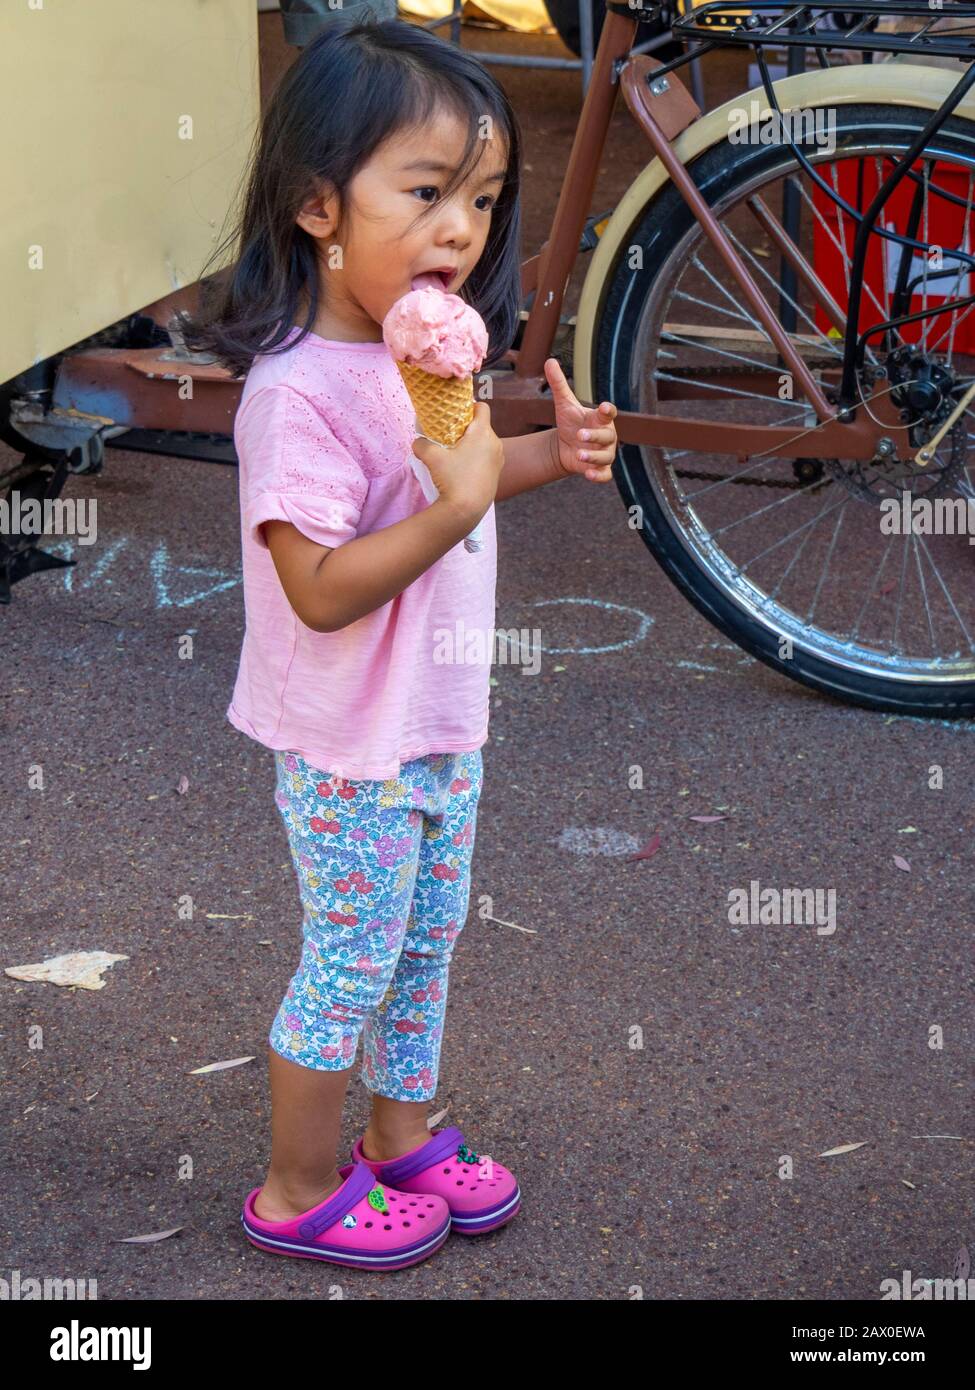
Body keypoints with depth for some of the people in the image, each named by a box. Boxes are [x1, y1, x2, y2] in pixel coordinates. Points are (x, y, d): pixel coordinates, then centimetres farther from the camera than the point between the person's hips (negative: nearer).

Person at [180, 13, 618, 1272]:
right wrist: (454, 508, -36)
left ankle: (402, 1136, 42)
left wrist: (549, 453, 1)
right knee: (352, 962, 7)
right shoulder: (299, 392, -29)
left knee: (428, 935, 22)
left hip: (440, 718, 9)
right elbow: (321, 590, -30)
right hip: (350, 749, -9)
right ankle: (299, 1193, 26)